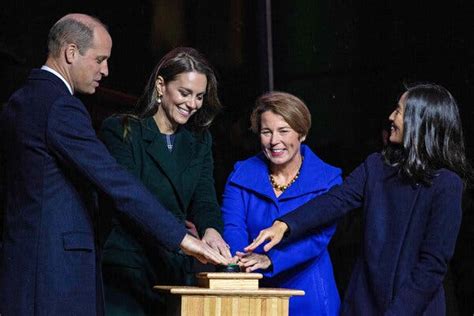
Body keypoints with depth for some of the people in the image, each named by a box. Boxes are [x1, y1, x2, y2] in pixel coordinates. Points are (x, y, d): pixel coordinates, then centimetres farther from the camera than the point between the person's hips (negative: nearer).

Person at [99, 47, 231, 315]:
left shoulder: (200, 141, 16)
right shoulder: (121, 131, -1)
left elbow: (205, 198, 4)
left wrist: (211, 230, -20)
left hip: (179, 270, 5)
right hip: (127, 270, -4)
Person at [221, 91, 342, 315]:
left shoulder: (328, 180, -5)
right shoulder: (241, 175, 2)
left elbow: (318, 237, -18)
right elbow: (232, 227, -11)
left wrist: (269, 260, -34)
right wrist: (239, 259, -34)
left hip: (307, 298, -1)